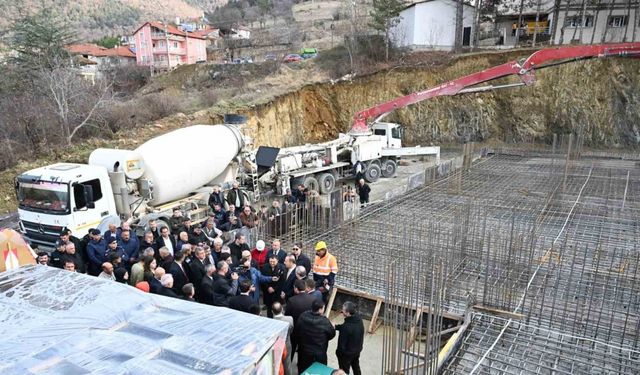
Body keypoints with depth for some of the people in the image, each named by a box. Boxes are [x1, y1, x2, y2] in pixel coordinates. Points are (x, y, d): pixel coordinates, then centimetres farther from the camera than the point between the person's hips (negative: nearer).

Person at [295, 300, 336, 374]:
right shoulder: (324, 321, -27)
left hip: (303, 351, 4)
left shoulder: (302, 316, -16)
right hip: (319, 353, -4)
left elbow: (296, 331, -3)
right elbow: (332, 334, -11)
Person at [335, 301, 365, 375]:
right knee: (356, 366, 30)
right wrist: (336, 326, -4)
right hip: (357, 349, 7)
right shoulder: (358, 318, -15)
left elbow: (342, 343, -24)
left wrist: (338, 352, -7)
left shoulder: (346, 327, -38)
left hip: (347, 353, -7)